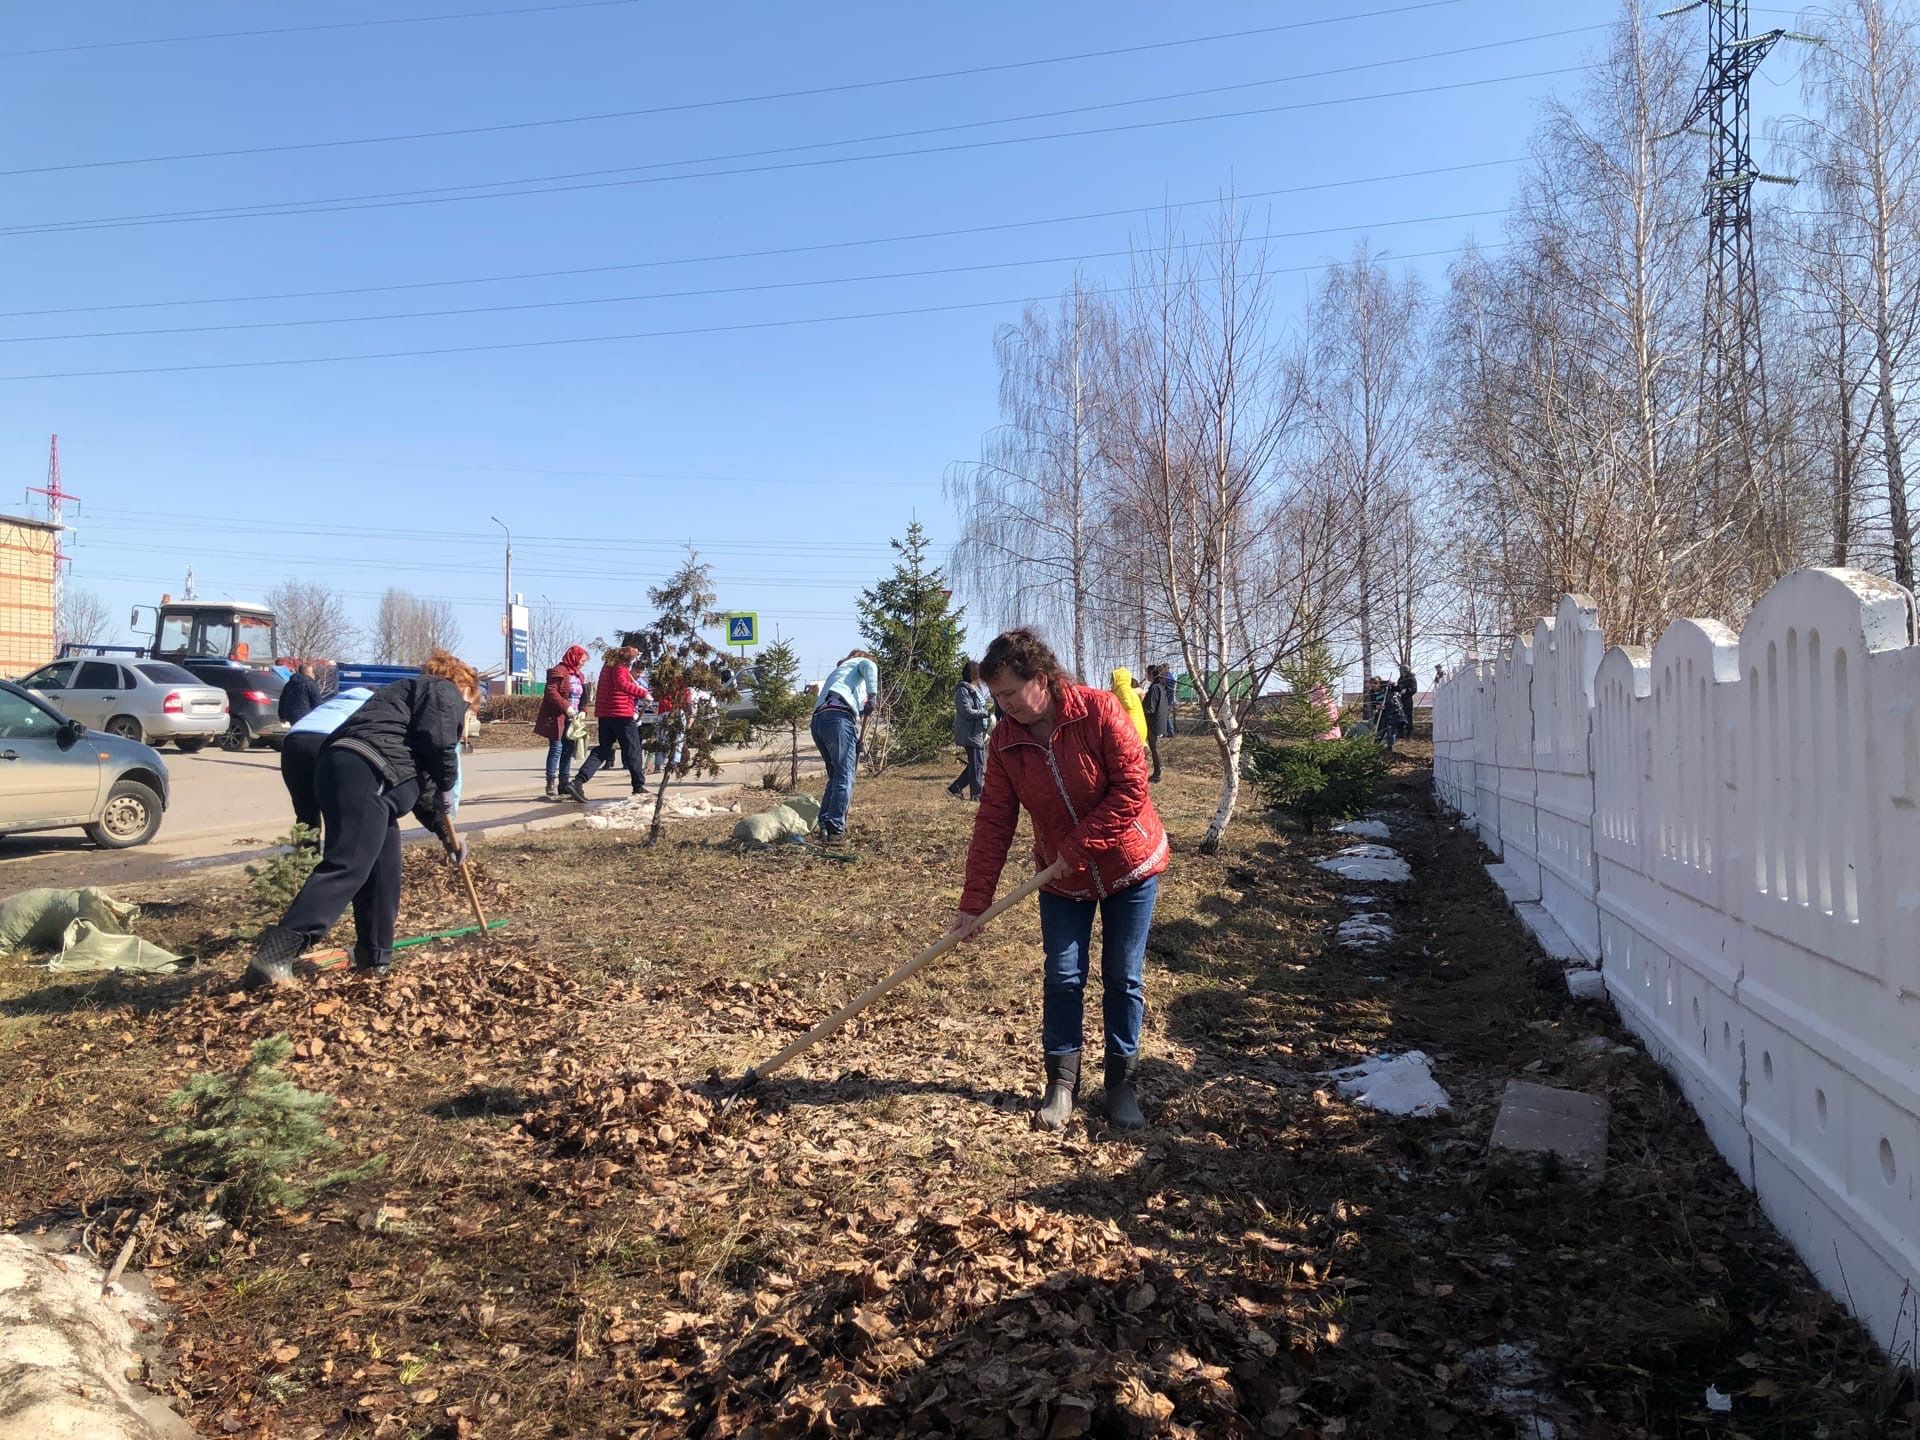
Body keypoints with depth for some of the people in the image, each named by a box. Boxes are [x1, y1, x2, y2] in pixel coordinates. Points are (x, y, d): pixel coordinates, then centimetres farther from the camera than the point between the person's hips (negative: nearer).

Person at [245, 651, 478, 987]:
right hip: (364, 772, -10)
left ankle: (374, 958, 22)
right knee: (348, 866, -18)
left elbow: (419, 781, 41)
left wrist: (446, 833, 44)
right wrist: (447, 786, 6)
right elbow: (437, 738, -11)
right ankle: (276, 953, -27)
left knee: (383, 871, 15)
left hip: (345, 770, 10)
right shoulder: (444, 692, 12)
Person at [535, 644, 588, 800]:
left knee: (568, 750, 9)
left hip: (571, 719, 8)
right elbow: (551, 692, -19)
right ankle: (551, 787, -6)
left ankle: (564, 785, 16)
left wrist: (582, 711, 3)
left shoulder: (580, 675, 16)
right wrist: (566, 707, -24)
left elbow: (583, 697, 20)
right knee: (556, 749, -8)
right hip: (557, 718, -8)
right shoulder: (559, 671, -10)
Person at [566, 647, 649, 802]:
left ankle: (577, 782, -10)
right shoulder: (620, 667, -9)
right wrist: (643, 693, -31)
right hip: (621, 714, -8)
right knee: (632, 750, 5)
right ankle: (639, 786, 13)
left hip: (605, 714, 8)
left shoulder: (609, 666, 20)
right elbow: (622, 684, -28)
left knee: (603, 749, 7)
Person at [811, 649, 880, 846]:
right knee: (844, 776, -8)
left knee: (835, 776, 17)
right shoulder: (859, 662, 22)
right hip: (839, 718, -7)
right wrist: (872, 696, -9)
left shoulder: (836, 672, 41)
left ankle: (824, 826, 10)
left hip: (817, 720, 8)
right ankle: (835, 831, -14)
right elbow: (870, 666, -5)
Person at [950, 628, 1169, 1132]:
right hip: (1062, 879, 3)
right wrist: (974, 901, -12)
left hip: (1129, 867, -3)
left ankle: (1122, 1083, 19)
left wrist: (1079, 845, -23)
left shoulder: (1099, 711, -22)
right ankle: (1061, 1082, 18)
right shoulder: (1004, 743, -10)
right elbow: (993, 823, -9)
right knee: (1062, 978, 3)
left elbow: (1131, 790, -22)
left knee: (1123, 978, 5)